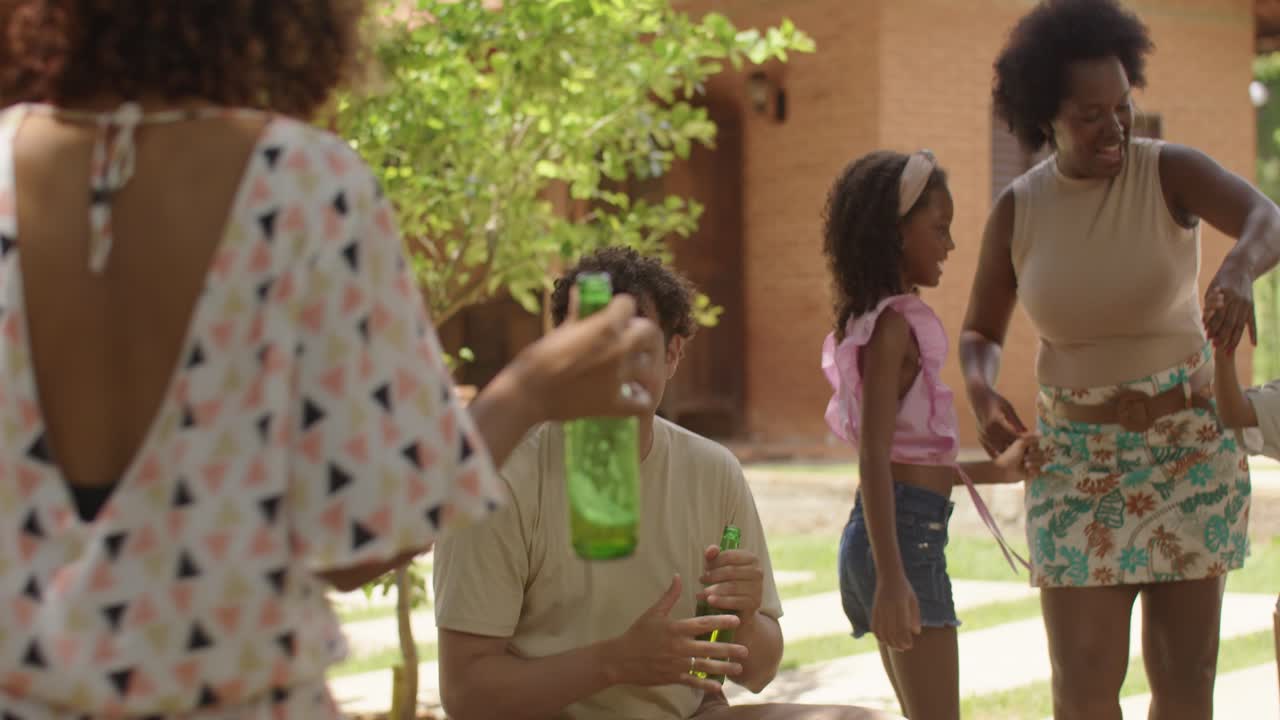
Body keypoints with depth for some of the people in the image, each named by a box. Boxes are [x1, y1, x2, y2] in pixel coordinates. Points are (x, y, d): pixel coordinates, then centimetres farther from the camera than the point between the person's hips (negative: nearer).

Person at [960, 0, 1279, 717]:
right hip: (1078, 463, 1)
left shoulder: (1170, 169, -12)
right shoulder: (1016, 209, -4)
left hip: (1190, 451, -1)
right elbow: (980, 336, 4)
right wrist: (982, 393, -19)